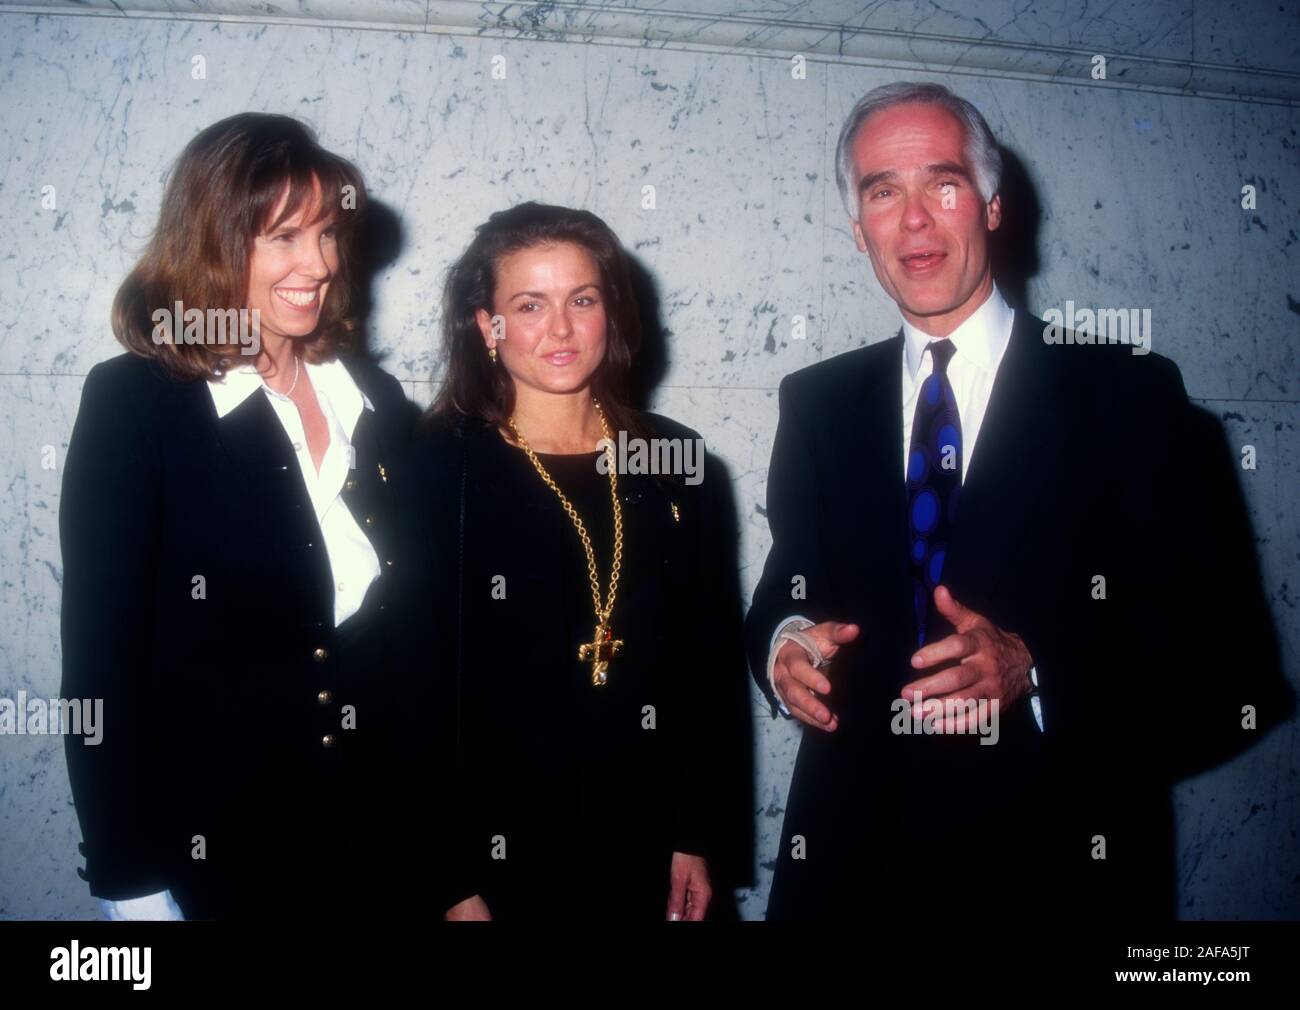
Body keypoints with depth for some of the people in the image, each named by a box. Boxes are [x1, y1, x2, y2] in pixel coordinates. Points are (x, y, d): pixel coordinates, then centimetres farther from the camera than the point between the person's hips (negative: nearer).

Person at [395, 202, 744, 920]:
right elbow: (417, 694, -8)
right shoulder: (437, 471, -7)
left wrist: (697, 835, 3)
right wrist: (454, 885, -10)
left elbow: (707, 662, 6)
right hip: (499, 855, -3)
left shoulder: (673, 460, 2)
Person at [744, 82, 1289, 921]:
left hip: (1060, 874, -2)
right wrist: (785, 644, -12)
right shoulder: (818, 405, 4)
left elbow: (1232, 671, -9)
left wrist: (1033, 673, -24)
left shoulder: (1128, 397, -7)